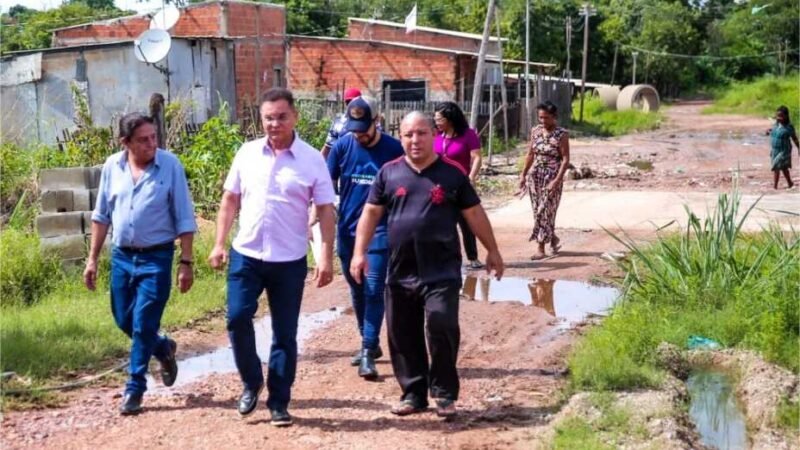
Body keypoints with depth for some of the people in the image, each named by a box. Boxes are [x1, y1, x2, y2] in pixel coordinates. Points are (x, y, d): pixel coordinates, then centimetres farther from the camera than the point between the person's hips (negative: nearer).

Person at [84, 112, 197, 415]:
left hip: (157, 257, -4)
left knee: (143, 326, -2)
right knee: (124, 321, 14)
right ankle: (163, 348, 41)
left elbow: (184, 219, -8)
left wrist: (186, 262, -11)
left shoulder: (170, 165, -12)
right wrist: (92, 258, 8)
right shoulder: (112, 166, -1)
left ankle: (134, 388, 13)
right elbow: (101, 215, 9)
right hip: (121, 256, 4)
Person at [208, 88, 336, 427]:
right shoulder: (247, 153, 2)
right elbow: (230, 200, 9)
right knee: (237, 318, -5)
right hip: (246, 255, 2)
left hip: (289, 261, -2)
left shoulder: (312, 159, -5)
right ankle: (251, 383, 18)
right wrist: (219, 244, 3)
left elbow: (325, 211, -4)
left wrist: (326, 258, -10)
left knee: (285, 334, 5)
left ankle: (279, 402, 17)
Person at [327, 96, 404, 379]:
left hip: (380, 231, -3)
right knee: (357, 291, 14)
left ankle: (368, 353, -7)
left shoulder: (393, 149, -6)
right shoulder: (342, 147, 0)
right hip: (348, 230, 3)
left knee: (374, 290, -9)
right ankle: (370, 344, 29)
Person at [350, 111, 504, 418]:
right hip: (400, 272, 3)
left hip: (442, 272, -3)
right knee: (402, 336, 8)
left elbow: (474, 214, 9)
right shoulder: (389, 173, 6)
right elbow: (371, 213, 8)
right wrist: (360, 252, -1)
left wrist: (492, 251, 12)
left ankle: (444, 393, 2)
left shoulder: (452, 174, 3)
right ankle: (413, 394, 22)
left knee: (441, 326, -14)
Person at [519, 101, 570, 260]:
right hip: (535, 175, 5)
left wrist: (557, 180, -19)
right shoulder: (535, 131, 6)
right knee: (538, 211, 9)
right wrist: (523, 174, 10)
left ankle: (541, 248, 0)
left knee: (545, 211, -6)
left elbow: (565, 159, -12)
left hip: (552, 176, -5)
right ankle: (553, 239, 29)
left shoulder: (561, 134, -10)